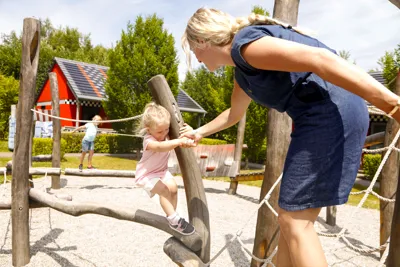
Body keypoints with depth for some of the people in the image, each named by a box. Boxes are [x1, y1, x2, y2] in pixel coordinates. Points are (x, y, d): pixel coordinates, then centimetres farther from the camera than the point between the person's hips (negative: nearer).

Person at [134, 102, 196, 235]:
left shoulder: (168, 135, -10)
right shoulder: (148, 141, -33)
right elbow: (160, 147, -54)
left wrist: (188, 132, -29)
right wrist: (178, 141, -68)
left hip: (161, 170, 7)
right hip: (147, 174, -7)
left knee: (173, 188, -12)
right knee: (164, 190, -26)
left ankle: (171, 216, 5)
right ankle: (174, 220, -18)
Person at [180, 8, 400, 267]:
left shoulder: (244, 44, -9)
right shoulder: (242, 70, 22)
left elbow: (318, 58, -22)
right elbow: (234, 113, 41)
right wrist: (200, 132, 53)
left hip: (331, 113, -10)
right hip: (321, 117, 10)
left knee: (295, 222, -4)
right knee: (291, 219, 14)